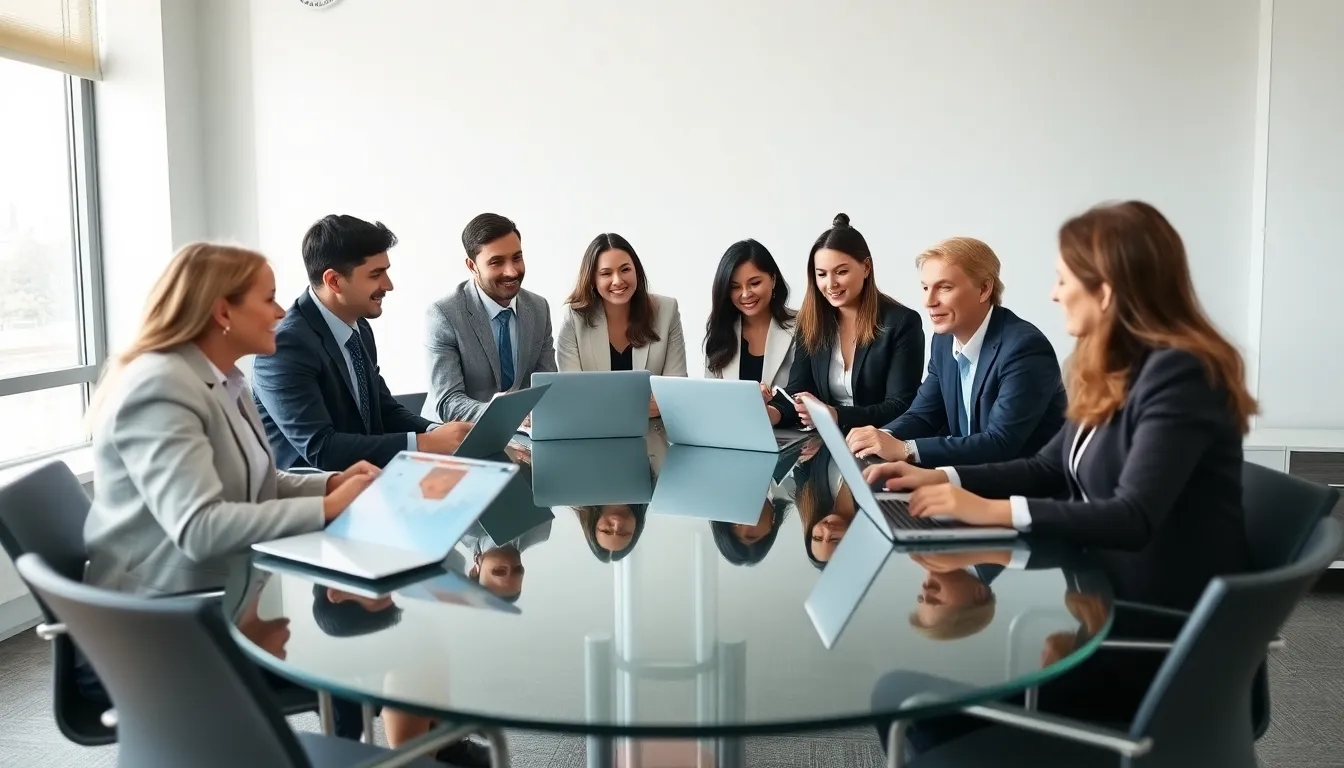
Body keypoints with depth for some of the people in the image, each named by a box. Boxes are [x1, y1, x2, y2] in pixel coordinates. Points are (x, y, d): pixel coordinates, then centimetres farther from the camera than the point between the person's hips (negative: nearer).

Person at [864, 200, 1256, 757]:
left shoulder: (1180, 374, -21)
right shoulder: (1116, 370, 7)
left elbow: (1133, 518, -29)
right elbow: (1049, 469, 12)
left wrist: (994, 511, -31)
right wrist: (938, 477, 0)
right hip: (1112, 597, 8)